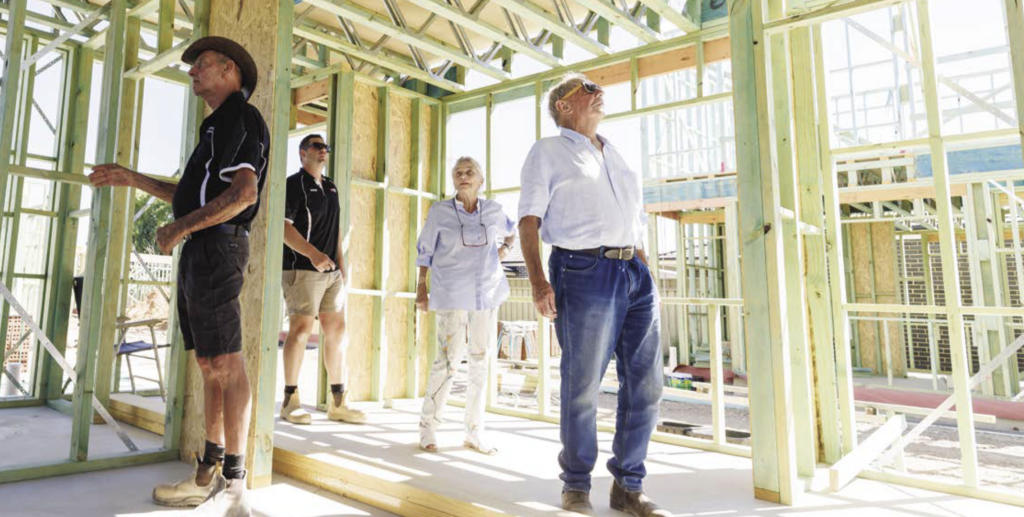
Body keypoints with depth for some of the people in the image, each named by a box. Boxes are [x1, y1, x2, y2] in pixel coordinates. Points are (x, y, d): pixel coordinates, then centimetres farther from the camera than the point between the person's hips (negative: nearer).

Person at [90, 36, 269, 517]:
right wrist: (130, 178, 30)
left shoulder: (240, 117, -5)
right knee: (209, 365, 10)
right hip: (200, 251, 10)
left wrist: (179, 228, -13)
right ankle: (209, 475, 19)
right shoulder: (219, 125, 26)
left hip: (216, 248, -10)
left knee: (226, 365, -10)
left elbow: (244, 192, -20)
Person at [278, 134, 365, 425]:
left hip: (331, 271, 8)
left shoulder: (330, 187, 20)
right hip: (302, 269, -7)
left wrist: (340, 263, 15)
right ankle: (290, 401, 6)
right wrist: (312, 254, -26)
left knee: (336, 331, 6)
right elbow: (283, 226, -14)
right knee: (301, 330, -6)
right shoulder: (294, 184, -4)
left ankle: (337, 403, 12)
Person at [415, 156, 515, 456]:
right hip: (452, 296, -3)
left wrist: (505, 248, 4)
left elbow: (510, 232, 24)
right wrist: (421, 289, 1)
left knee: (480, 361, 6)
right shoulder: (440, 211, -2)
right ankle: (428, 428, 10)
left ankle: (474, 433, 17)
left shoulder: (493, 210, 5)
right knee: (449, 361, -9)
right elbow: (425, 250, 4)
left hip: (486, 295, 4)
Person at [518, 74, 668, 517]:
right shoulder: (548, 151, 7)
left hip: (635, 273, 7)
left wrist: (646, 275, 18)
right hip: (585, 270, -6)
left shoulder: (616, 156, 25)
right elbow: (529, 218, -4)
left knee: (645, 385, 6)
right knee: (582, 388, -1)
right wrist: (537, 280, -16)